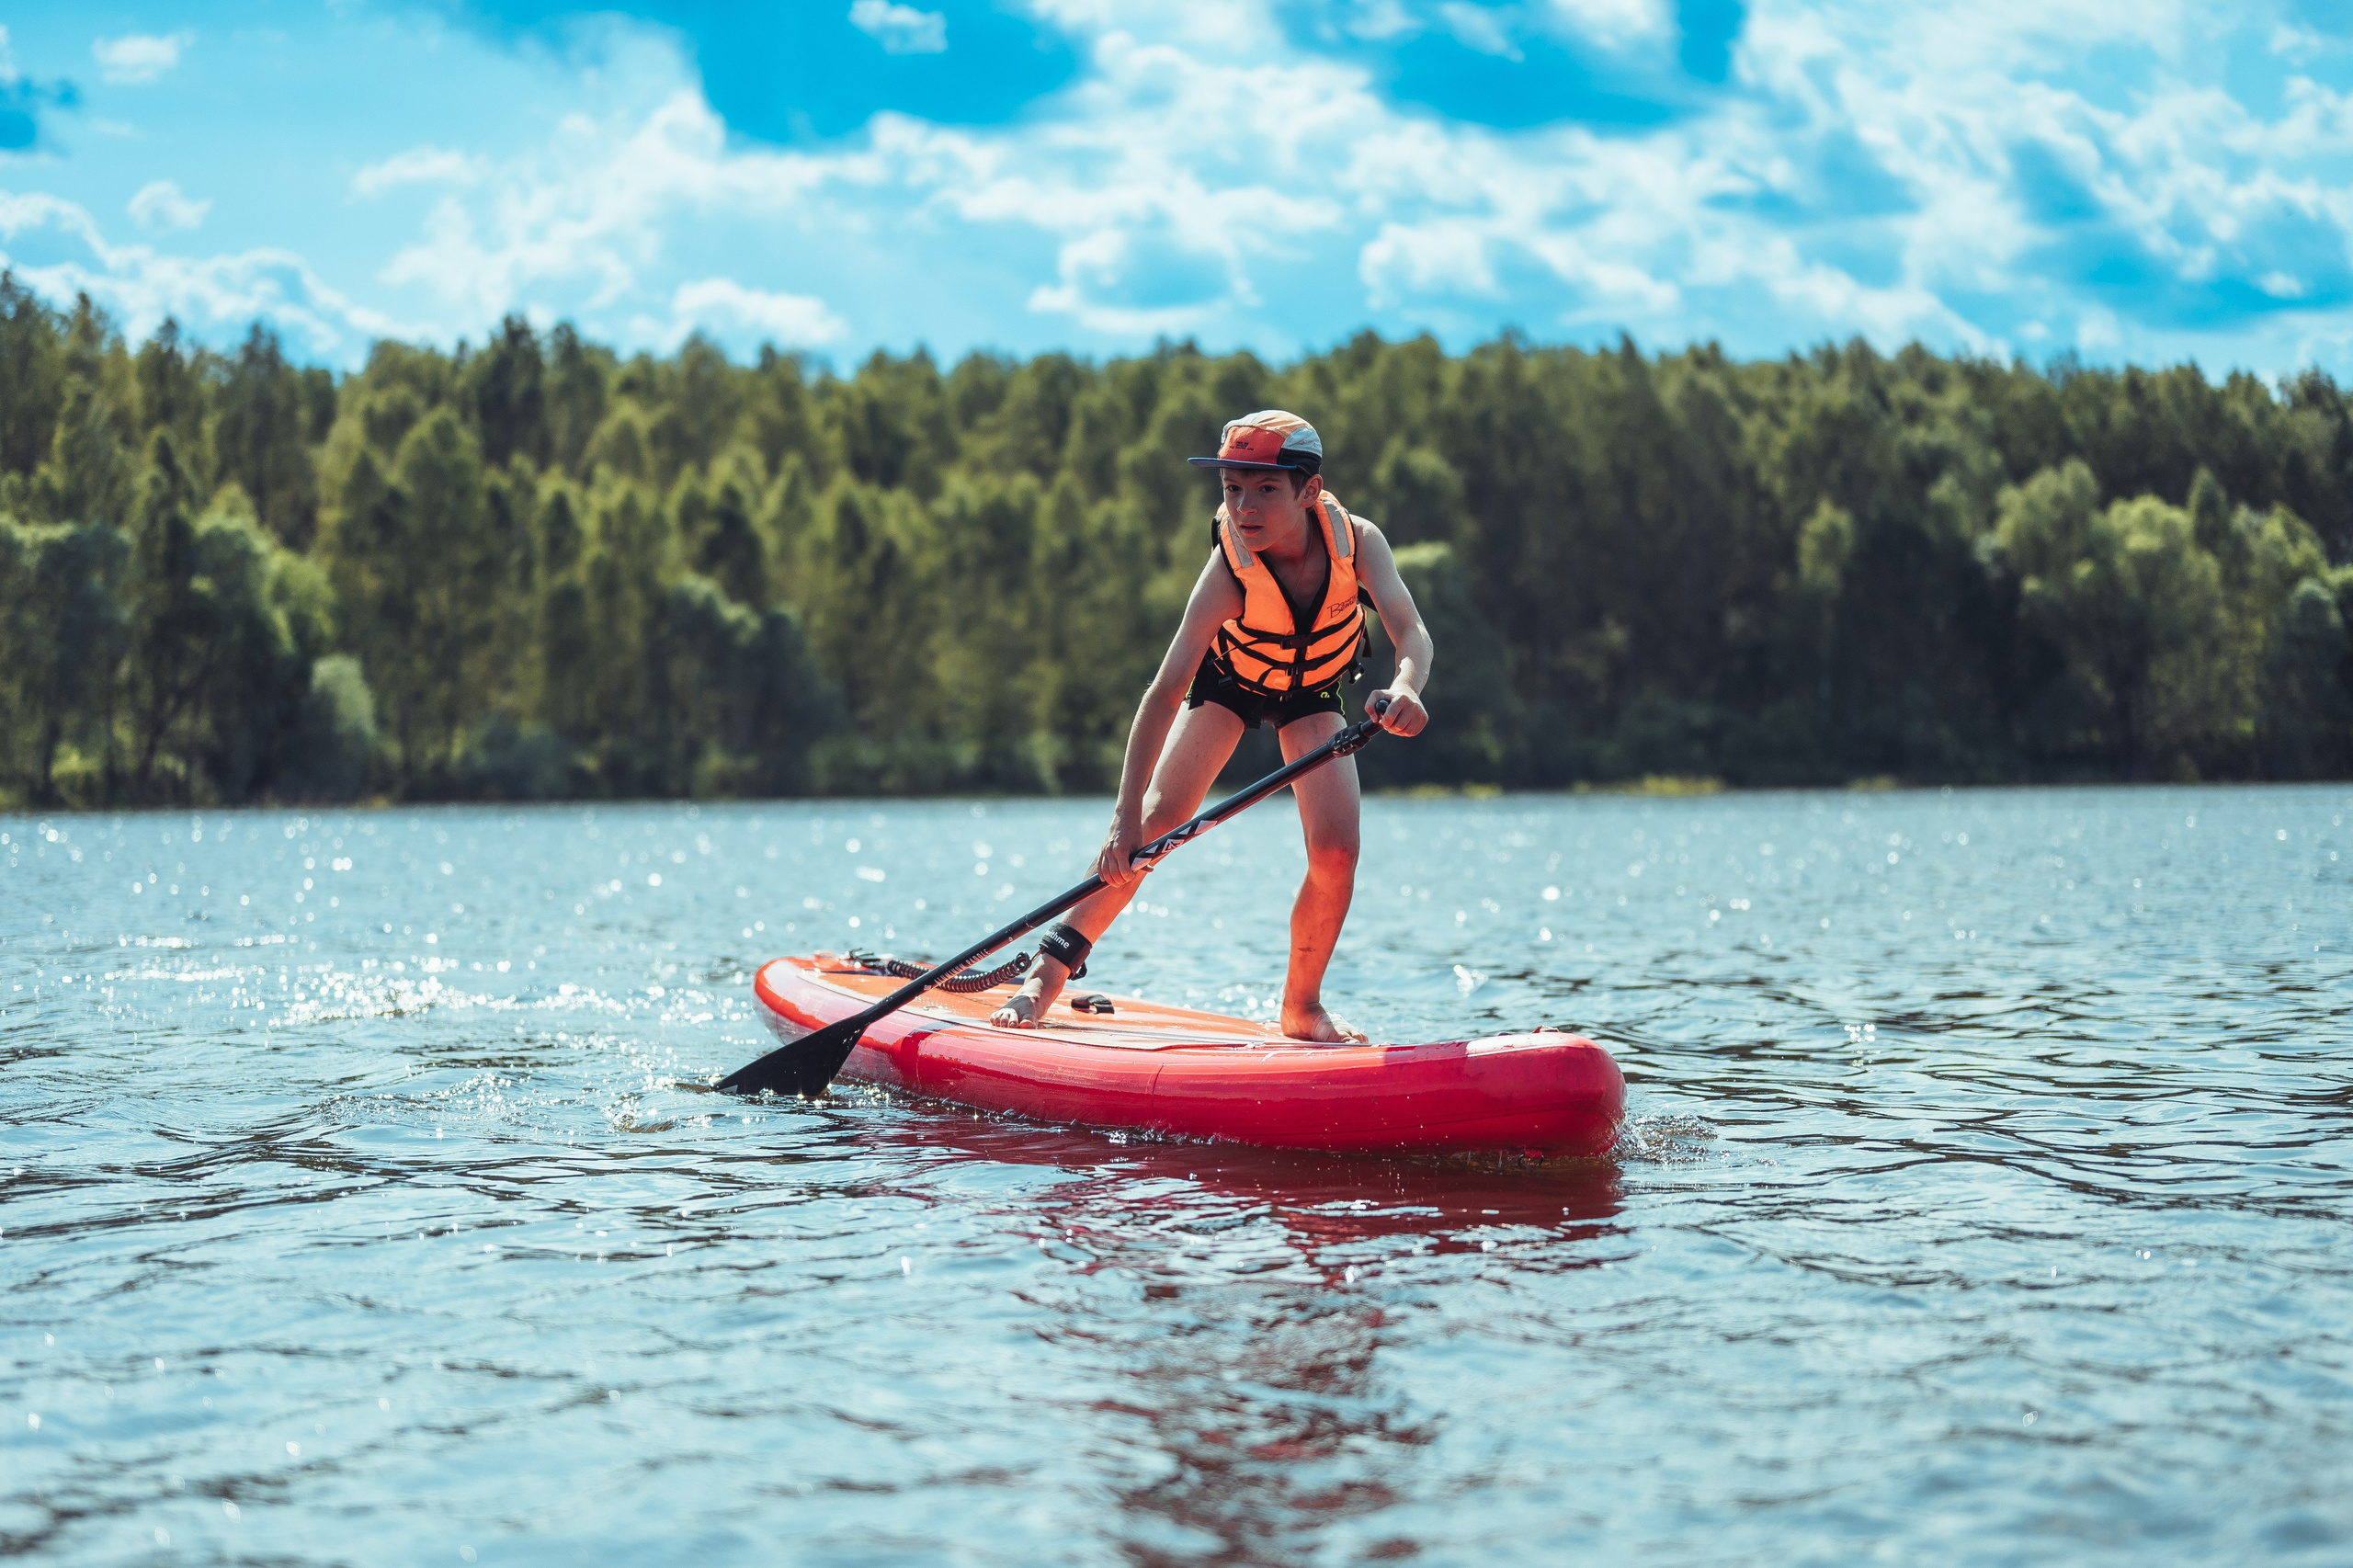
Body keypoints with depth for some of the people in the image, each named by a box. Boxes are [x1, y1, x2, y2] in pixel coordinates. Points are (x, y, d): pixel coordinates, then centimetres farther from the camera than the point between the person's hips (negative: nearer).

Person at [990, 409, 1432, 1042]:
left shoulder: (1355, 540, -31)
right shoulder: (1230, 572, -37)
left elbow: (1411, 631, -41)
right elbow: (1165, 692, -42)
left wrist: (1406, 686, -67)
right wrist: (1125, 820, -49)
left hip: (1313, 692, 2)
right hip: (1227, 680, -1)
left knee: (1336, 850, -17)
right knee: (1157, 820, -17)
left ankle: (1302, 1007, 4)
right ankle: (1049, 971, -6)